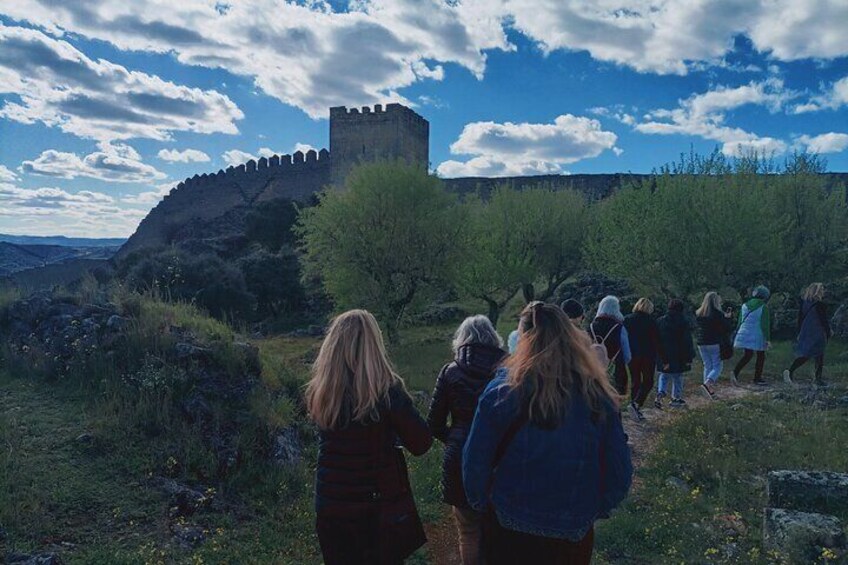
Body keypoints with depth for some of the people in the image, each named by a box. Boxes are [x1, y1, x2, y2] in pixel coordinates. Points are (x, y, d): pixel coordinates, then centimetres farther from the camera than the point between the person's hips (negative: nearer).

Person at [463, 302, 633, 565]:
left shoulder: (503, 391, -20)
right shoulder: (596, 394, -14)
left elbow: (475, 462, -14)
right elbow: (619, 468, -6)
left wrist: (481, 503, 4)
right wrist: (595, 508, 11)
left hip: (510, 527, -1)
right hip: (575, 531, 2)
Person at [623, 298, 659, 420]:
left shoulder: (627, 319, 3)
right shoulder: (650, 320, -7)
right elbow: (656, 339, -6)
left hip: (632, 355, 4)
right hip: (648, 355, -4)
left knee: (635, 382, 13)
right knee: (648, 382, 5)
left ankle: (636, 410, 13)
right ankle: (636, 404, -14)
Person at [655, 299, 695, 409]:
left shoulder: (660, 321, 0)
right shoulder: (683, 322, -10)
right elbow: (687, 342, -10)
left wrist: (659, 355, 14)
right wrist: (689, 358, -5)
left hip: (663, 356, 3)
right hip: (678, 356, -3)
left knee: (664, 375, 15)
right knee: (677, 377, 12)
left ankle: (660, 393, -7)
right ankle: (676, 398, 20)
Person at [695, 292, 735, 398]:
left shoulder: (698, 314, 3)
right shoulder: (718, 314, -13)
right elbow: (728, 328, -9)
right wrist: (728, 318, 7)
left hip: (701, 344, 5)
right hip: (715, 344, -5)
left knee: (707, 366, 13)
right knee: (717, 366, 3)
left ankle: (710, 390, 14)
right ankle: (707, 384, -18)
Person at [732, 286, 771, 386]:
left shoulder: (745, 306, 8)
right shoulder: (764, 307, -9)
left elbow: (740, 322, 14)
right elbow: (765, 325, -10)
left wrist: (737, 334, 21)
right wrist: (767, 339, -6)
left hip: (744, 335, 5)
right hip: (758, 336, -5)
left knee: (747, 355, 10)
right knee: (761, 356, 12)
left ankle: (735, 372, -12)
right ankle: (757, 378, 17)